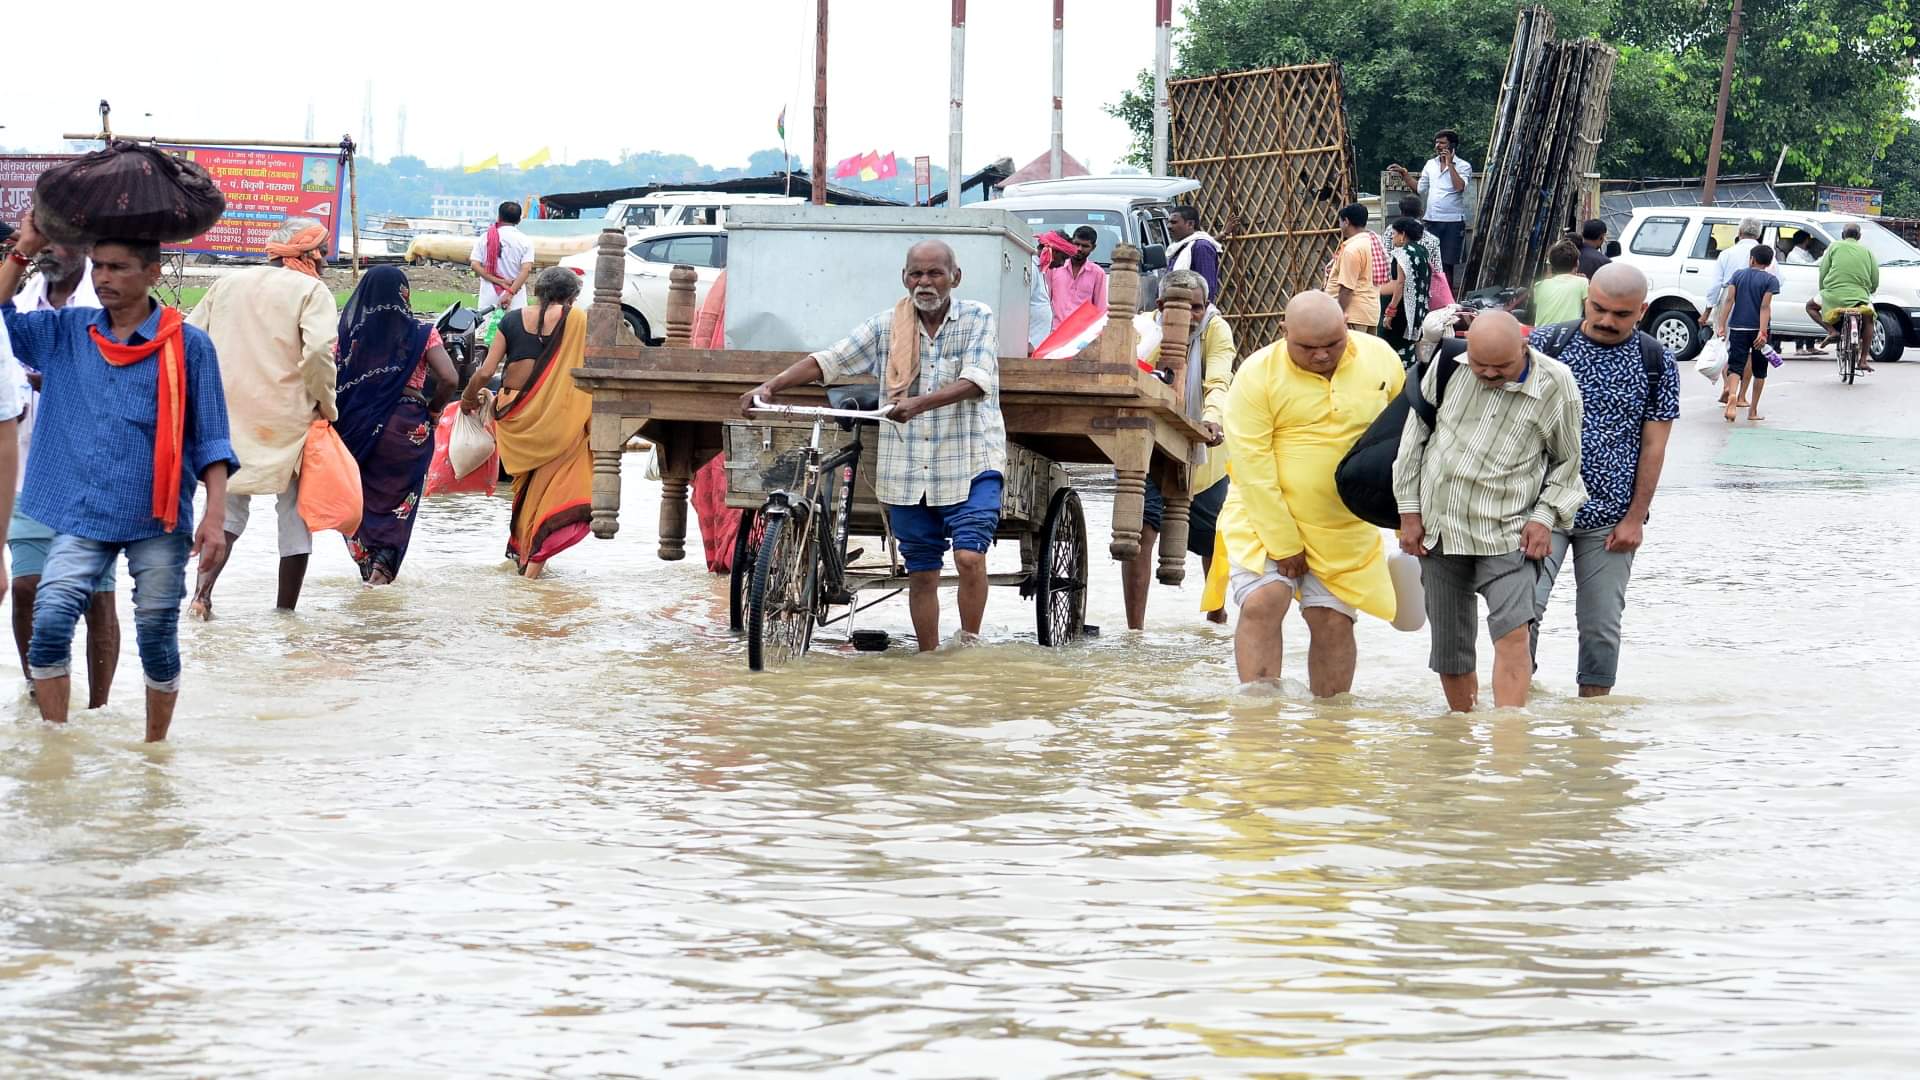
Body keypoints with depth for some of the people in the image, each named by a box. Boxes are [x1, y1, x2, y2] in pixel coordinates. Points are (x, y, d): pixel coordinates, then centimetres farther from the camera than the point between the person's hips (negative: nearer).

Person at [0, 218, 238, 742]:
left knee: (157, 636, 4)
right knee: (50, 620, -14)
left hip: (158, 520, -2)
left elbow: (210, 440, 0)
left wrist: (216, 515, -8)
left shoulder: (187, 344, -1)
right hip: (82, 514, 2)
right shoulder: (65, 332, 9)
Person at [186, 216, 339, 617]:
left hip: (227, 415, 4)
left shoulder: (227, 284, 12)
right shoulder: (311, 291, -6)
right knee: (295, 510, 10)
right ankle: (286, 608, 12)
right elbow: (317, 353, -20)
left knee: (230, 502, 15)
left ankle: (202, 591, -6)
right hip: (287, 419, -4)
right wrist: (327, 406, -7)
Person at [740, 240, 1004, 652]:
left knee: (969, 555, -19)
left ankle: (970, 646, -5)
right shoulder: (887, 326, 6)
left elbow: (975, 381, -18)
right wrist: (770, 386, -7)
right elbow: (828, 361, 6)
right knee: (921, 573, 8)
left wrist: (919, 404, -34)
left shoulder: (978, 319, -3)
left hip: (969, 464, -4)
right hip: (908, 472, 4)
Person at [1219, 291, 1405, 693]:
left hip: (1345, 525, 2)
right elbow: (1251, 463, -14)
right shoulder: (1258, 373, -13)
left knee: (1333, 621, 2)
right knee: (1262, 603, -17)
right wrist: (1284, 543, -15)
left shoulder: (1380, 359, -3)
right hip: (1265, 514, -2)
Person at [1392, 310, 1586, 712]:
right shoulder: (1447, 363, -3)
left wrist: (1545, 516, -5)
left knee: (1513, 632, -20)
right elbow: (1415, 435, 9)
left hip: (1508, 531, -3)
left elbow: (1567, 460, 7)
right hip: (1439, 529, 3)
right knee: (1449, 648, 8)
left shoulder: (1555, 384, -9)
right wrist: (1410, 511, 8)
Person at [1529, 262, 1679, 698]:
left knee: (1602, 624, 6)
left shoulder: (1656, 363, 1)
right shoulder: (1546, 343, -1)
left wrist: (1635, 517, -3)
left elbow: (1653, 445, 1)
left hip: (1610, 518, 1)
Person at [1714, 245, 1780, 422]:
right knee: (1759, 370, 13)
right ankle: (1753, 410, 17)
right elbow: (1765, 306, -13)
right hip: (1758, 328, -1)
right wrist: (1762, 331, -19)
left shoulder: (1738, 276, 5)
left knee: (1736, 365, -4)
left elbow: (1729, 300, -3)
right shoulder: (1770, 280, -3)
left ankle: (1732, 394, -36)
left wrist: (1722, 326, -4)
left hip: (1738, 328, 1)